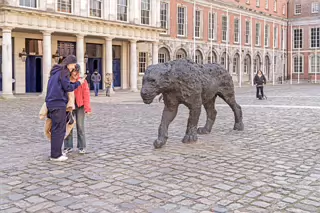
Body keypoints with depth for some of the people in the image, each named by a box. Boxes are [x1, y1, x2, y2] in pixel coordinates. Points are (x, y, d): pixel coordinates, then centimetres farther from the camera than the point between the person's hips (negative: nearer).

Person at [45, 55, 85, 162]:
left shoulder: (55, 71, 20)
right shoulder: (64, 72, -8)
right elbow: (67, 87, -11)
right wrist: (78, 83, 0)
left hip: (51, 103, 9)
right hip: (59, 104, -9)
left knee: (55, 129, 13)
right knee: (59, 129, -5)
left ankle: (55, 153, 19)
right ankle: (56, 155, -3)